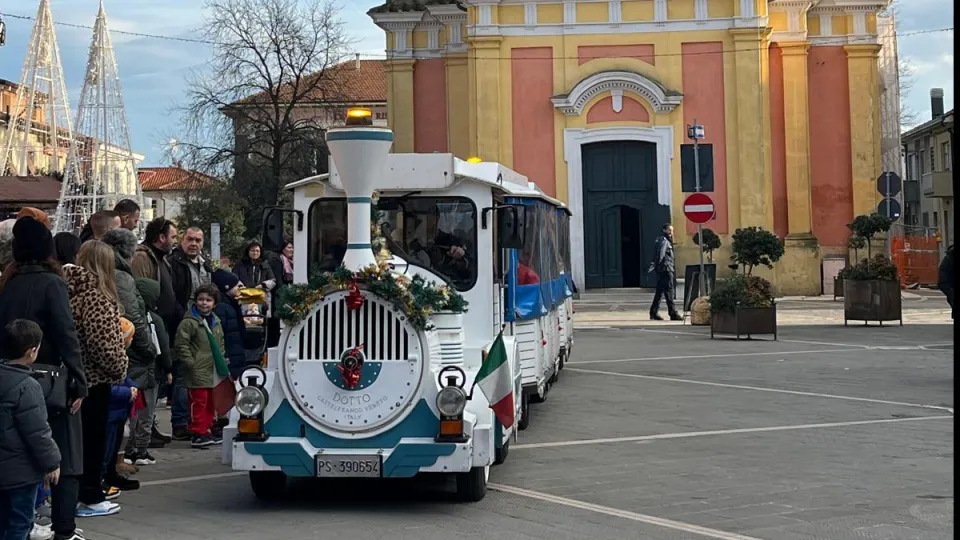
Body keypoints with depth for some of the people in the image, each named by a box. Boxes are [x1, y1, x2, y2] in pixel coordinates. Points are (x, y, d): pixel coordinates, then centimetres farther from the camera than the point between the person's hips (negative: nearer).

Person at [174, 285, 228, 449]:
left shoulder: (216, 322, 14)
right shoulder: (189, 322, -10)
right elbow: (181, 345, -13)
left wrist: (222, 359, 15)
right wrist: (191, 363, -16)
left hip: (213, 372, 8)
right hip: (197, 372, -8)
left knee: (211, 403, 13)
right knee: (199, 402, -5)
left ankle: (206, 430, 23)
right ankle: (198, 433, 0)